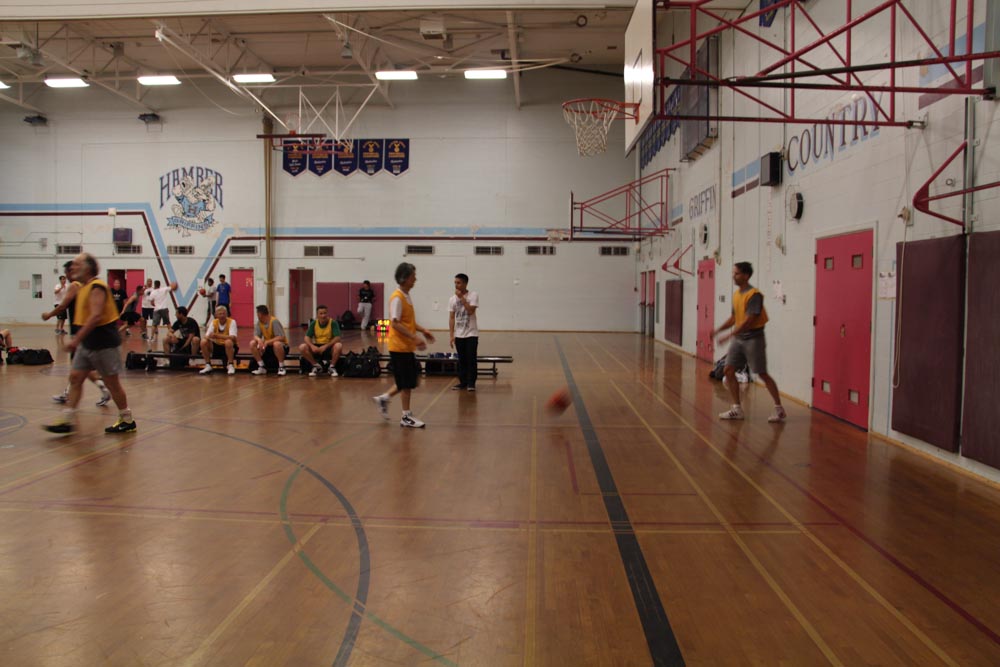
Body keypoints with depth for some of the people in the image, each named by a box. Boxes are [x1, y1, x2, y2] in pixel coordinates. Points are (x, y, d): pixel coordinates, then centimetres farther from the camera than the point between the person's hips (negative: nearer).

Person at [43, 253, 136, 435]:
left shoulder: (96, 287, -17)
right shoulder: (82, 288, 13)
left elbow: (96, 316, -27)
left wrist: (76, 340, -28)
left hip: (103, 342, -9)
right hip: (87, 342, 9)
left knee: (111, 382, 0)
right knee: (75, 377, 7)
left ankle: (127, 421, 12)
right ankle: (68, 421, 12)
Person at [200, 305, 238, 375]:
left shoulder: (232, 322, -13)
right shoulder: (214, 322, -2)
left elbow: (233, 337, -28)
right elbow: (207, 336, -10)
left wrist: (217, 336, -39)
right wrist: (209, 336, -36)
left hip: (230, 347, -4)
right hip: (217, 346, 4)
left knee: (228, 342, -37)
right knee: (203, 341, -20)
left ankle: (230, 366, -21)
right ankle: (208, 366, -7)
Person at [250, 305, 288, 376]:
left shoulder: (274, 321, -21)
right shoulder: (259, 322, -2)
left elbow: (282, 337, -27)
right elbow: (255, 336, -7)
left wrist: (267, 342, -34)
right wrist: (259, 340, -31)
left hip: (282, 346, -6)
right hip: (268, 346, 6)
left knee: (277, 344, -40)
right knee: (252, 343, -14)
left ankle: (281, 367, -20)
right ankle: (262, 367, -7)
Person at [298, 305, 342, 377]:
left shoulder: (333, 323, -12)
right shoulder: (313, 323, -2)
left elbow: (337, 338, -21)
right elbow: (307, 337, -5)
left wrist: (325, 346, -33)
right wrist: (312, 346, -27)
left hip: (330, 347, -3)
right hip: (317, 347, 3)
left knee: (338, 346, -35)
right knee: (302, 347, -22)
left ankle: (332, 367, -11)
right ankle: (316, 366, -2)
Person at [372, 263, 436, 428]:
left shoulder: (406, 296, 13)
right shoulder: (397, 298, -16)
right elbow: (395, 323, -23)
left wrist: (422, 330, 11)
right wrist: (415, 338, -27)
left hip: (407, 346, 9)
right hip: (400, 346, -9)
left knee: (408, 382, 14)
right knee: (407, 383, -1)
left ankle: (383, 399, 25)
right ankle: (406, 417, 9)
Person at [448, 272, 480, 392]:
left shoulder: (473, 295, -6)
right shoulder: (452, 299, 3)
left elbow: (470, 311, -21)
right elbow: (451, 318, 3)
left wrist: (462, 297, -17)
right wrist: (451, 335, -1)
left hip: (471, 334, -3)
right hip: (459, 335, 3)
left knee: (471, 359, -3)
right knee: (462, 360, 8)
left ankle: (471, 383, 4)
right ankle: (463, 382, 16)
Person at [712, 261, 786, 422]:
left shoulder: (754, 294, -16)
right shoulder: (736, 294, 10)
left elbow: (748, 320, -23)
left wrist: (728, 335, -25)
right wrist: (718, 330, 7)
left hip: (753, 338, -8)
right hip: (738, 338, 8)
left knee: (762, 374, -2)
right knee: (729, 370, 1)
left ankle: (779, 409, 12)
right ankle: (737, 409, 9)